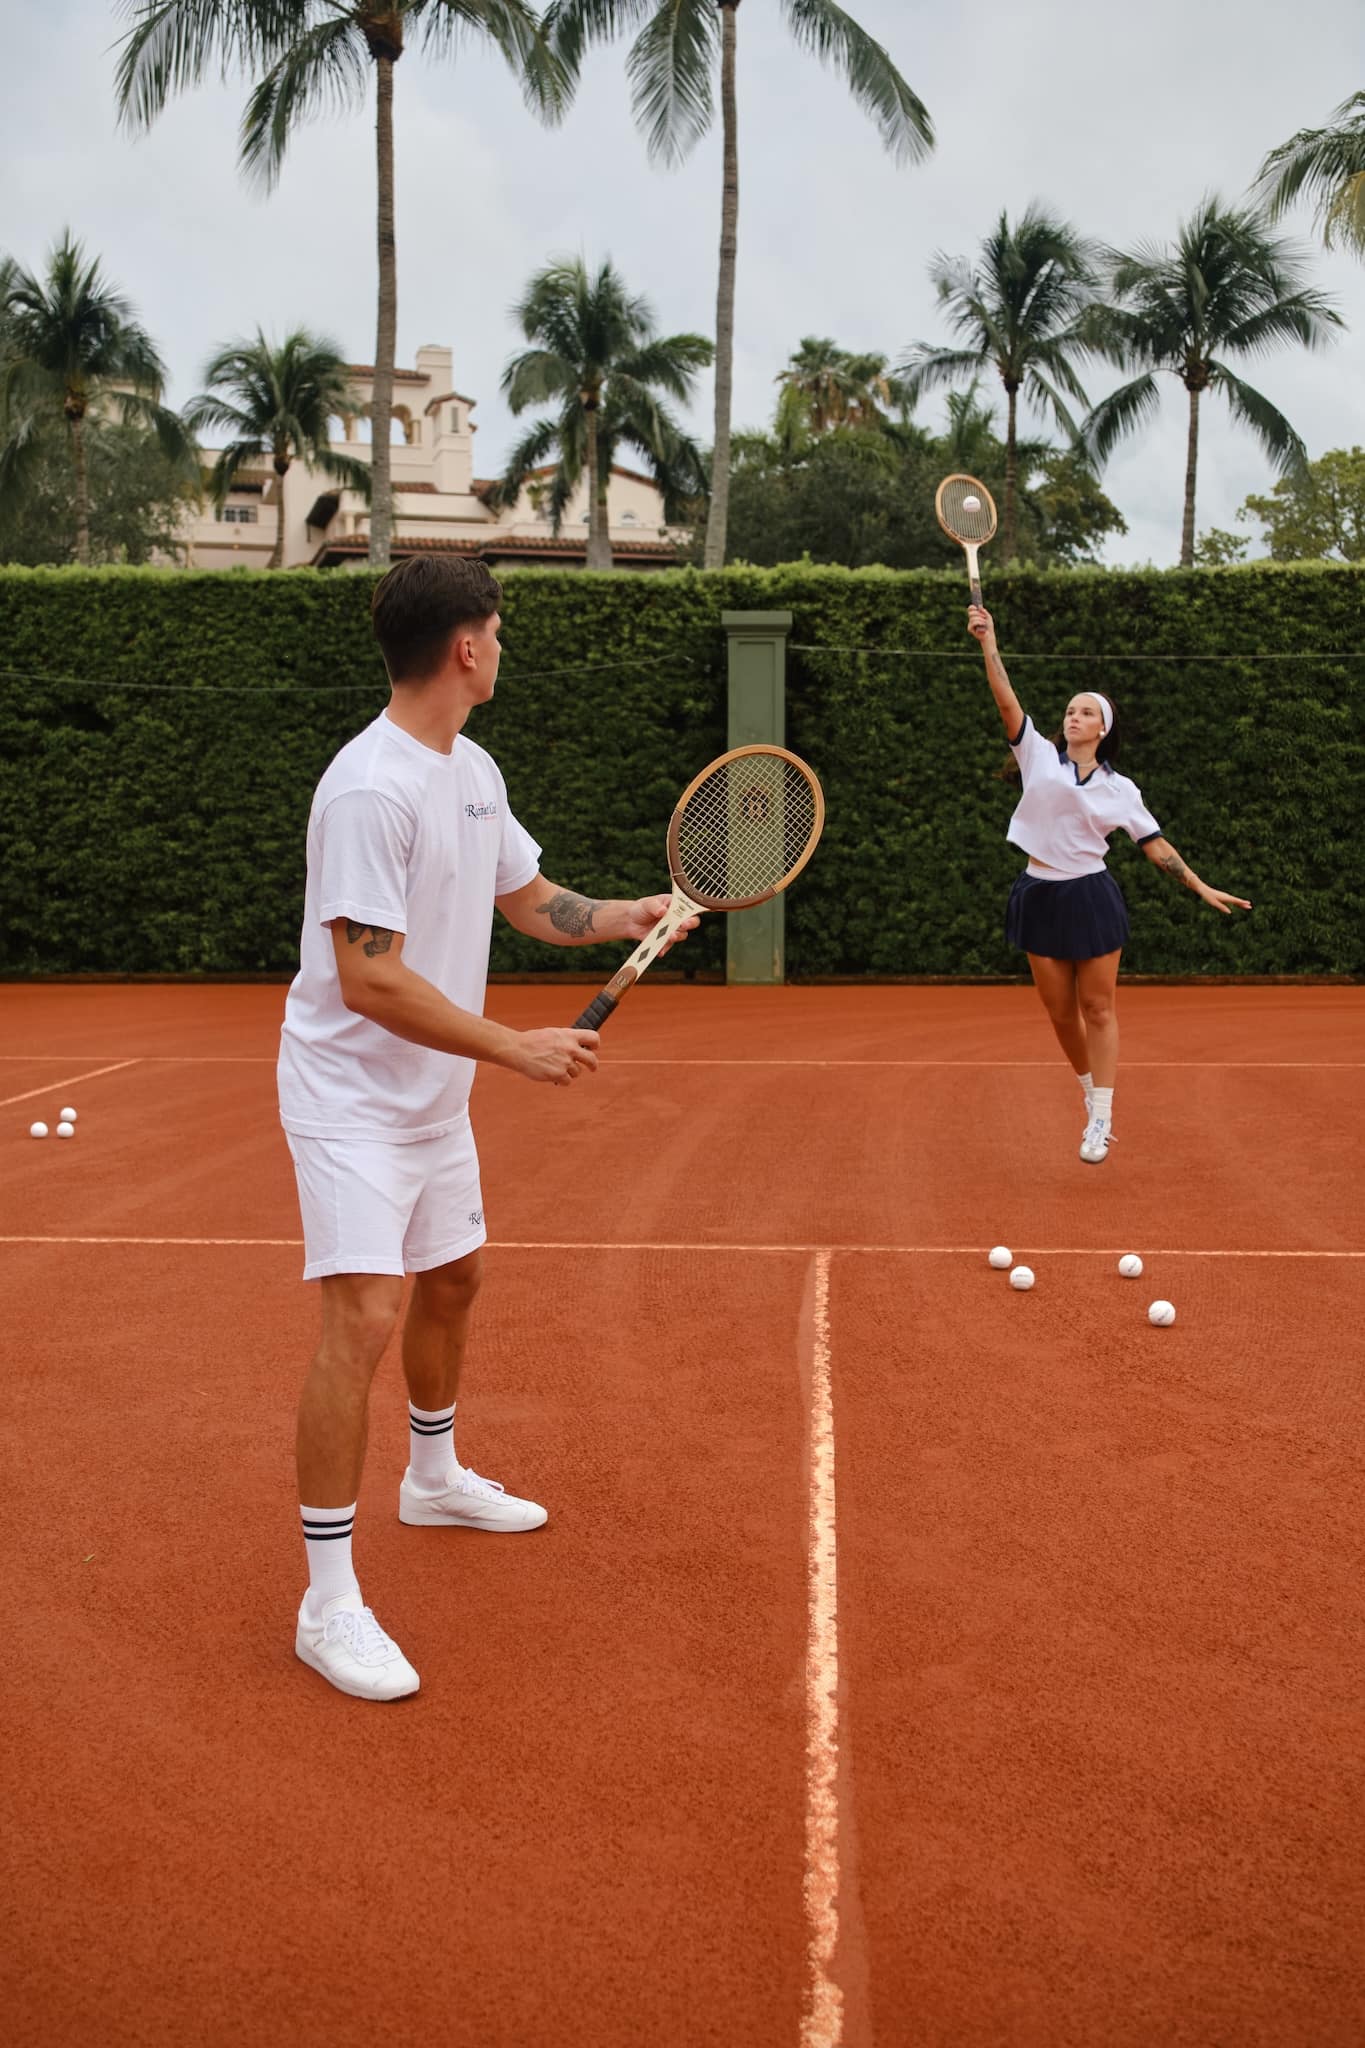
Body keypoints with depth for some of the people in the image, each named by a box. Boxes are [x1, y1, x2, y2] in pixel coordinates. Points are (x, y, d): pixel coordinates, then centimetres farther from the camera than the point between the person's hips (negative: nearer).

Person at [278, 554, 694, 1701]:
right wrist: (518, 1048, -26)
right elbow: (371, 978, -28)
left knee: (452, 1280, 21)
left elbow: (528, 898, 19)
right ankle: (329, 1603, -4)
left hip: (435, 1093, 9)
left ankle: (434, 1479, 45)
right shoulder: (371, 788, -25)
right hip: (351, 1096, -9)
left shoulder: (475, 772, 6)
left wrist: (630, 917, 2)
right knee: (363, 1318, -14)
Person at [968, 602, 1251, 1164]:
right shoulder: (1039, 756, 3)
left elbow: (1155, 844, 8)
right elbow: (1007, 702, -6)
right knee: (1060, 1012, 8)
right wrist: (989, 644, -16)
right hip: (1040, 897, 1)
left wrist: (1202, 889, 2)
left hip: (1091, 897, -1)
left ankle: (1101, 1123, 4)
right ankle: (1092, 1094, 31)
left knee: (1097, 1011, 0)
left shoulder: (1120, 789, 4)